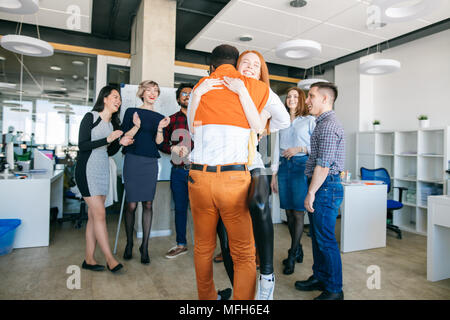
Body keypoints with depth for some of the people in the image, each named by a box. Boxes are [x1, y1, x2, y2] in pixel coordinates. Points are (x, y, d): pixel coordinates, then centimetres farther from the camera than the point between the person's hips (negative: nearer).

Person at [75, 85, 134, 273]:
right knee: (100, 214, -10)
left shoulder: (114, 123, 15)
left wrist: (120, 143, -1)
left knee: (93, 216, 6)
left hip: (103, 170, 7)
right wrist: (108, 139, -20)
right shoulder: (90, 117, -4)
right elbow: (82, 145, -13)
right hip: (87, 169, -7)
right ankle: (110, 259, -5)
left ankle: (89, 259, 13)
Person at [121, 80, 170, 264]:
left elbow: (159, 143, 5)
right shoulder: (131, 112, 6)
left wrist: (160, 129, -13)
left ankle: (145, 246, 9)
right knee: (132, 204, -1)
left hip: (151, 163, 2)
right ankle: (129, 244, 17)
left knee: (148, 204, 1)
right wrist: (136, 126, -16)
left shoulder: (160, 117, 13)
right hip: (133, 161, -2)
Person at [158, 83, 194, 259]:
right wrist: (173, 149, -8)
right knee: (180, 208, 11)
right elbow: (162, 144, 11)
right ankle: (181, 245, 25)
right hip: (178, 171, 3)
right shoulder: (171, 119, 10)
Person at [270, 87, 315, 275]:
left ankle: (292, 256, 5)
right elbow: (277, 149, 15)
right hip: (284, 166, 5)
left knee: (298, 212, -4)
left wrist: (300, 149, -13)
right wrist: (274, 174, 11)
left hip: (301, 166, -4)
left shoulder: (309, 121, 5)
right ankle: (297, 250, 22)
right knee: (288, 212, 7)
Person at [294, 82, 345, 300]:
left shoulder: (329, 125, -15)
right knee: (317, 236, 17)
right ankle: (319, 278, 31)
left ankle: (334, 290, 12)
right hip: (319, 186, 11)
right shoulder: (322, 123, 19)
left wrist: (311, 193, -17)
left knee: (326, 240, -2)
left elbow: (323, 165, -21)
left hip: (325, 187, -11)